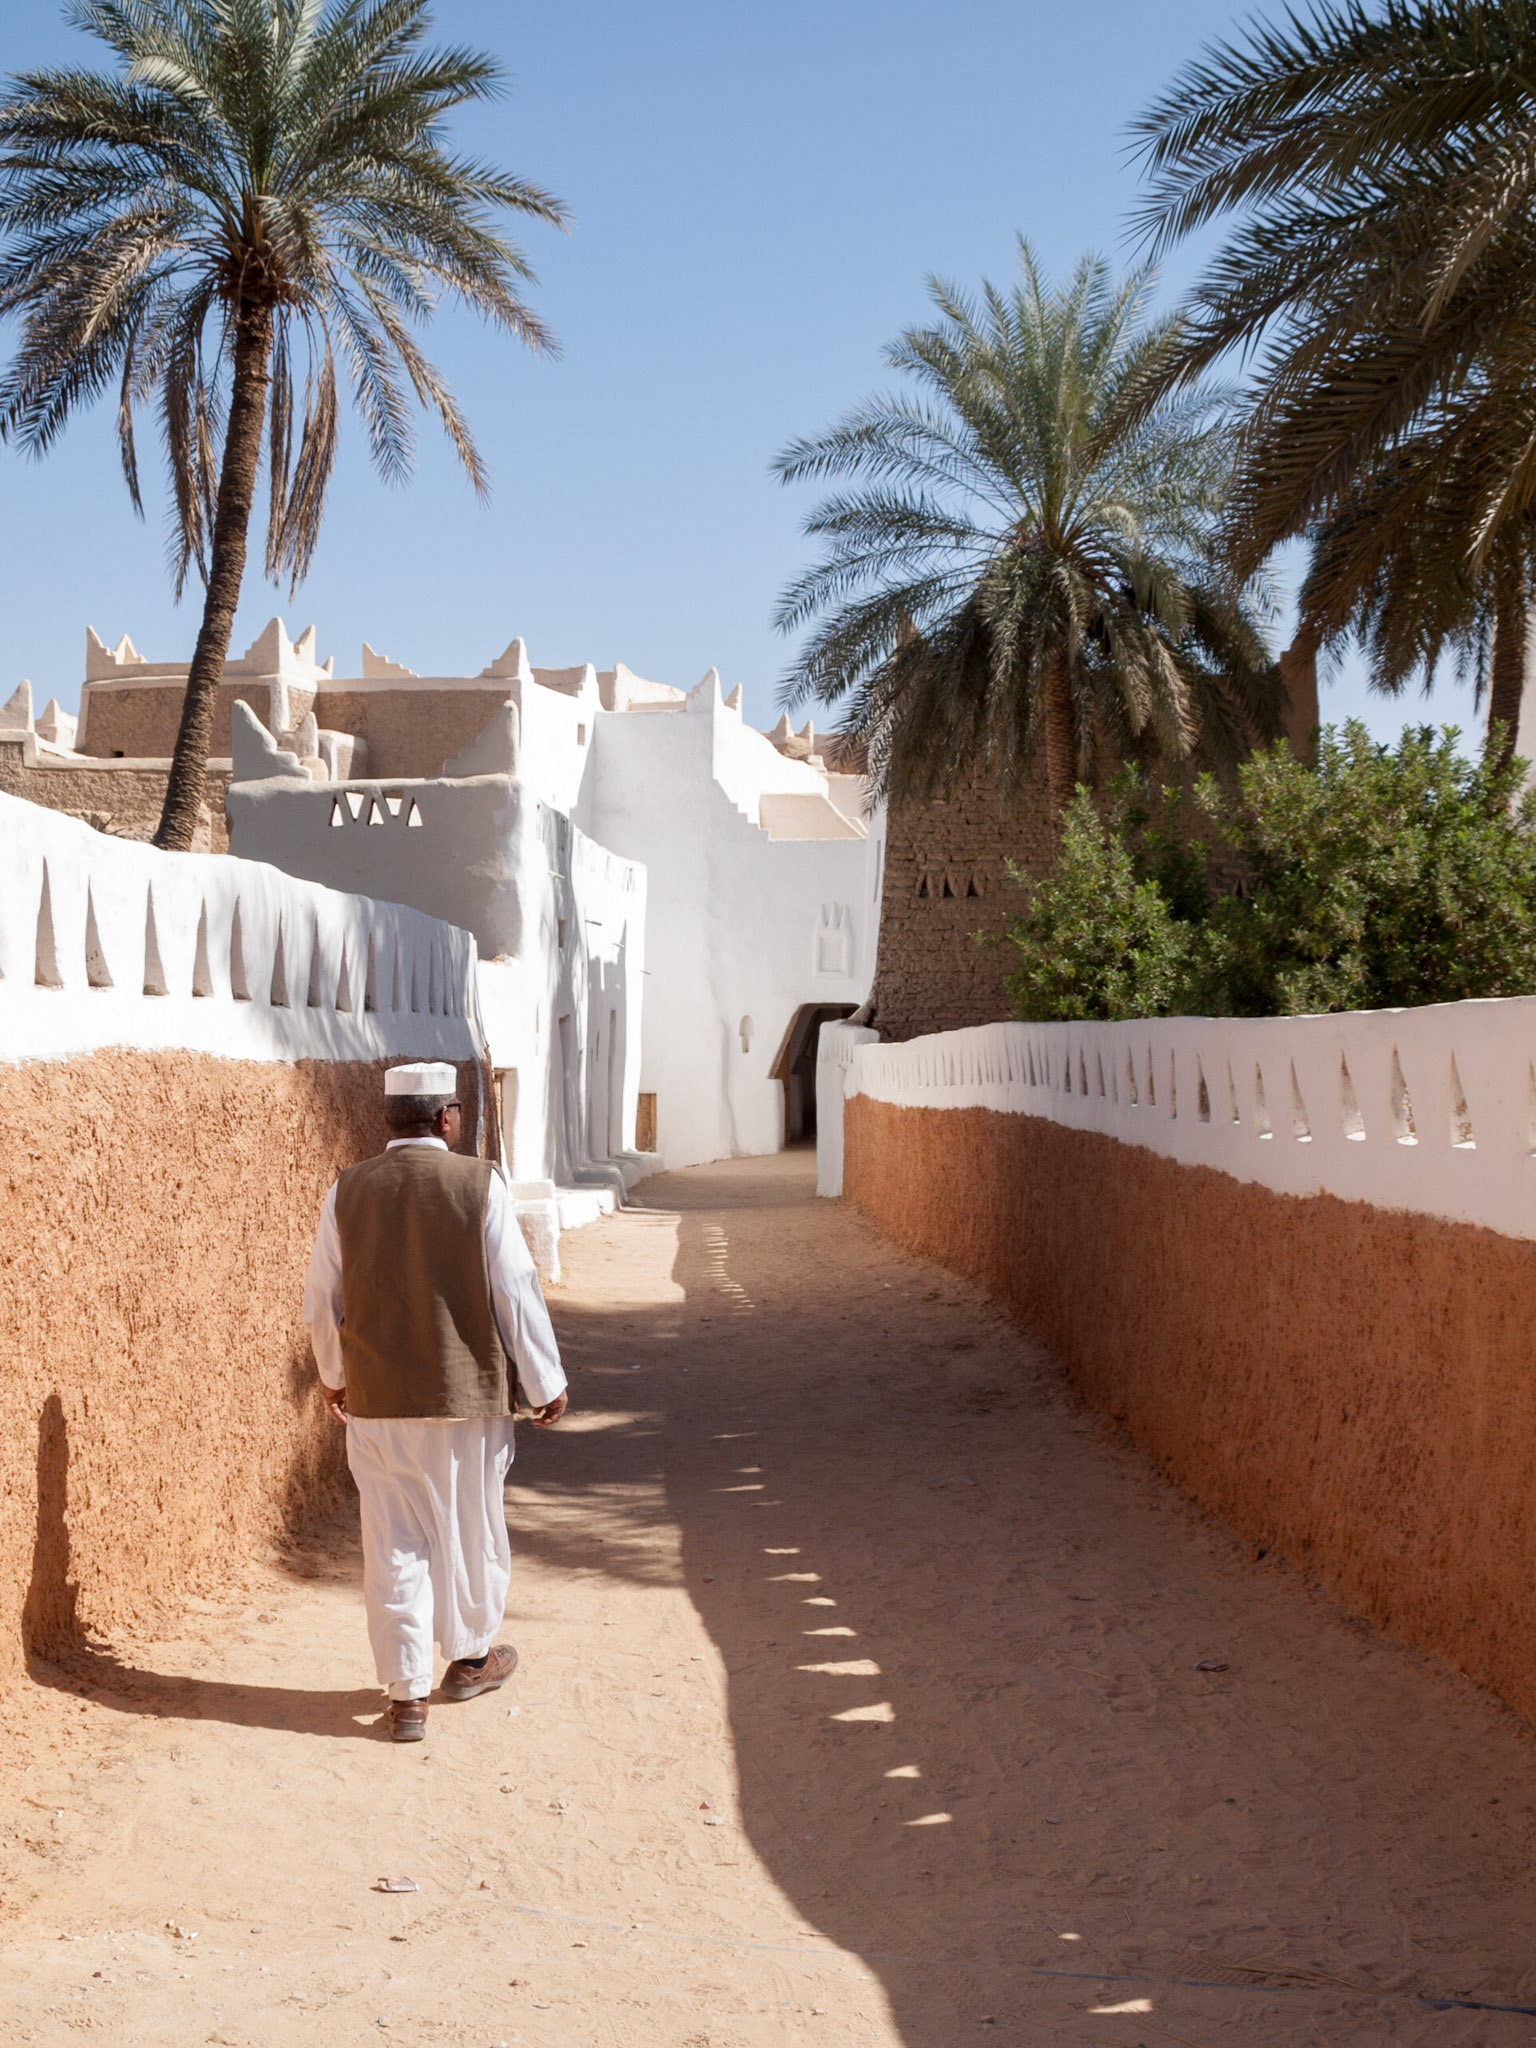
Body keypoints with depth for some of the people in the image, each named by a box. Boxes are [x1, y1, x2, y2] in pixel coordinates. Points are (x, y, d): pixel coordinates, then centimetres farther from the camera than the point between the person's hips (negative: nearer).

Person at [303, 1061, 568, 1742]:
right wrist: (545, 1381, 2)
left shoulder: (347, 1192, -2)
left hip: (375, 1401, 2)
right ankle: (470, 1657, 33)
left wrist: (334, 1375, 23)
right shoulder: (480, 1184, -10)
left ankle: (406, 1692, 11)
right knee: (469, 1526, 16)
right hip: (466, 1391, -2)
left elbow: (322, 1298, 6)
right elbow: (516, 1290, -8)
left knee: (393, 1541, 8)